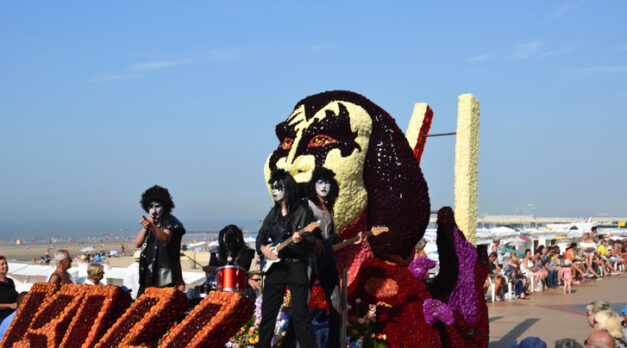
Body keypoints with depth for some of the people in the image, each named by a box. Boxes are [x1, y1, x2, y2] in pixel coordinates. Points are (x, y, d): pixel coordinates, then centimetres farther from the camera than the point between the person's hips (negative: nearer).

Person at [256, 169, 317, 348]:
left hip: (297, 267, -5)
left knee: (300, 314, -8)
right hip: (275, 266, 5)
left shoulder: (303, 212, -5)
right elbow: (261, 236, 18)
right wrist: (263, 248, -3)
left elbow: (311, 242, -8)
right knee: (267, 312, 8)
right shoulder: (273, 213, 12)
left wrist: (301, 240, -30)